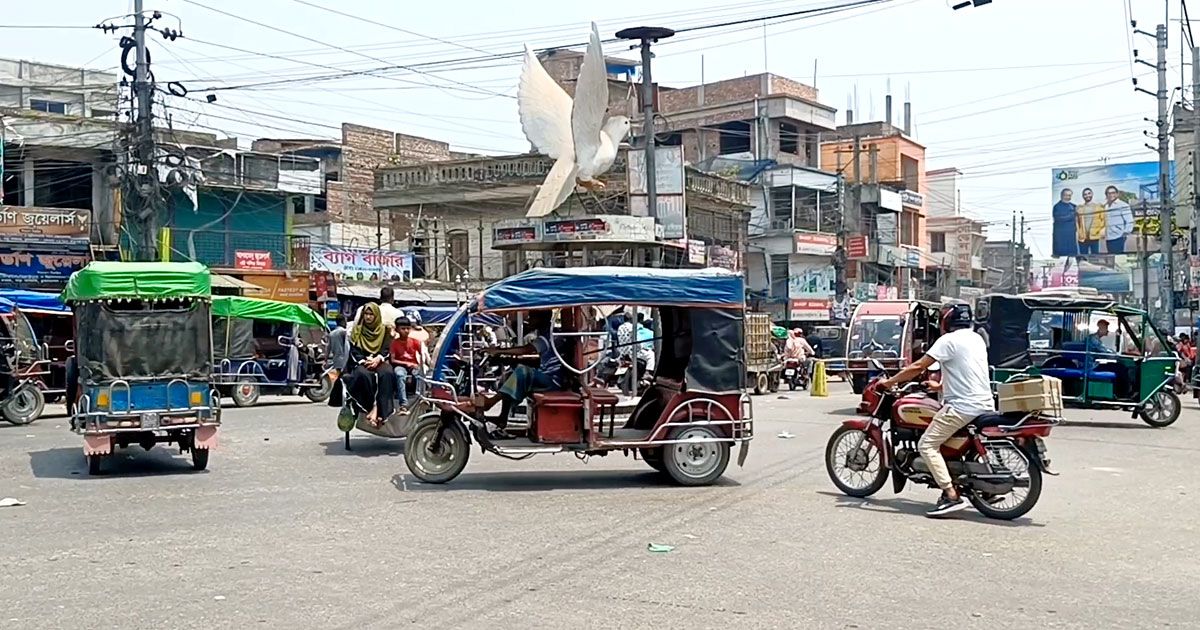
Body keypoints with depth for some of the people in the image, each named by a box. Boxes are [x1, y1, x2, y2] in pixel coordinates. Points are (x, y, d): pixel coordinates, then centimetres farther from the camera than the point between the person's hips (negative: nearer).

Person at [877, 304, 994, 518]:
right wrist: (940, 386, 37)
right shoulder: (976, 338, 17)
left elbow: (918, 367, -10)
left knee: (927, 445, -8)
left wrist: (890, 381, -1)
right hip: (985, 405, 9)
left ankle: (951, 495, -17)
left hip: (962, 406, -9)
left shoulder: (949, 340, -8)